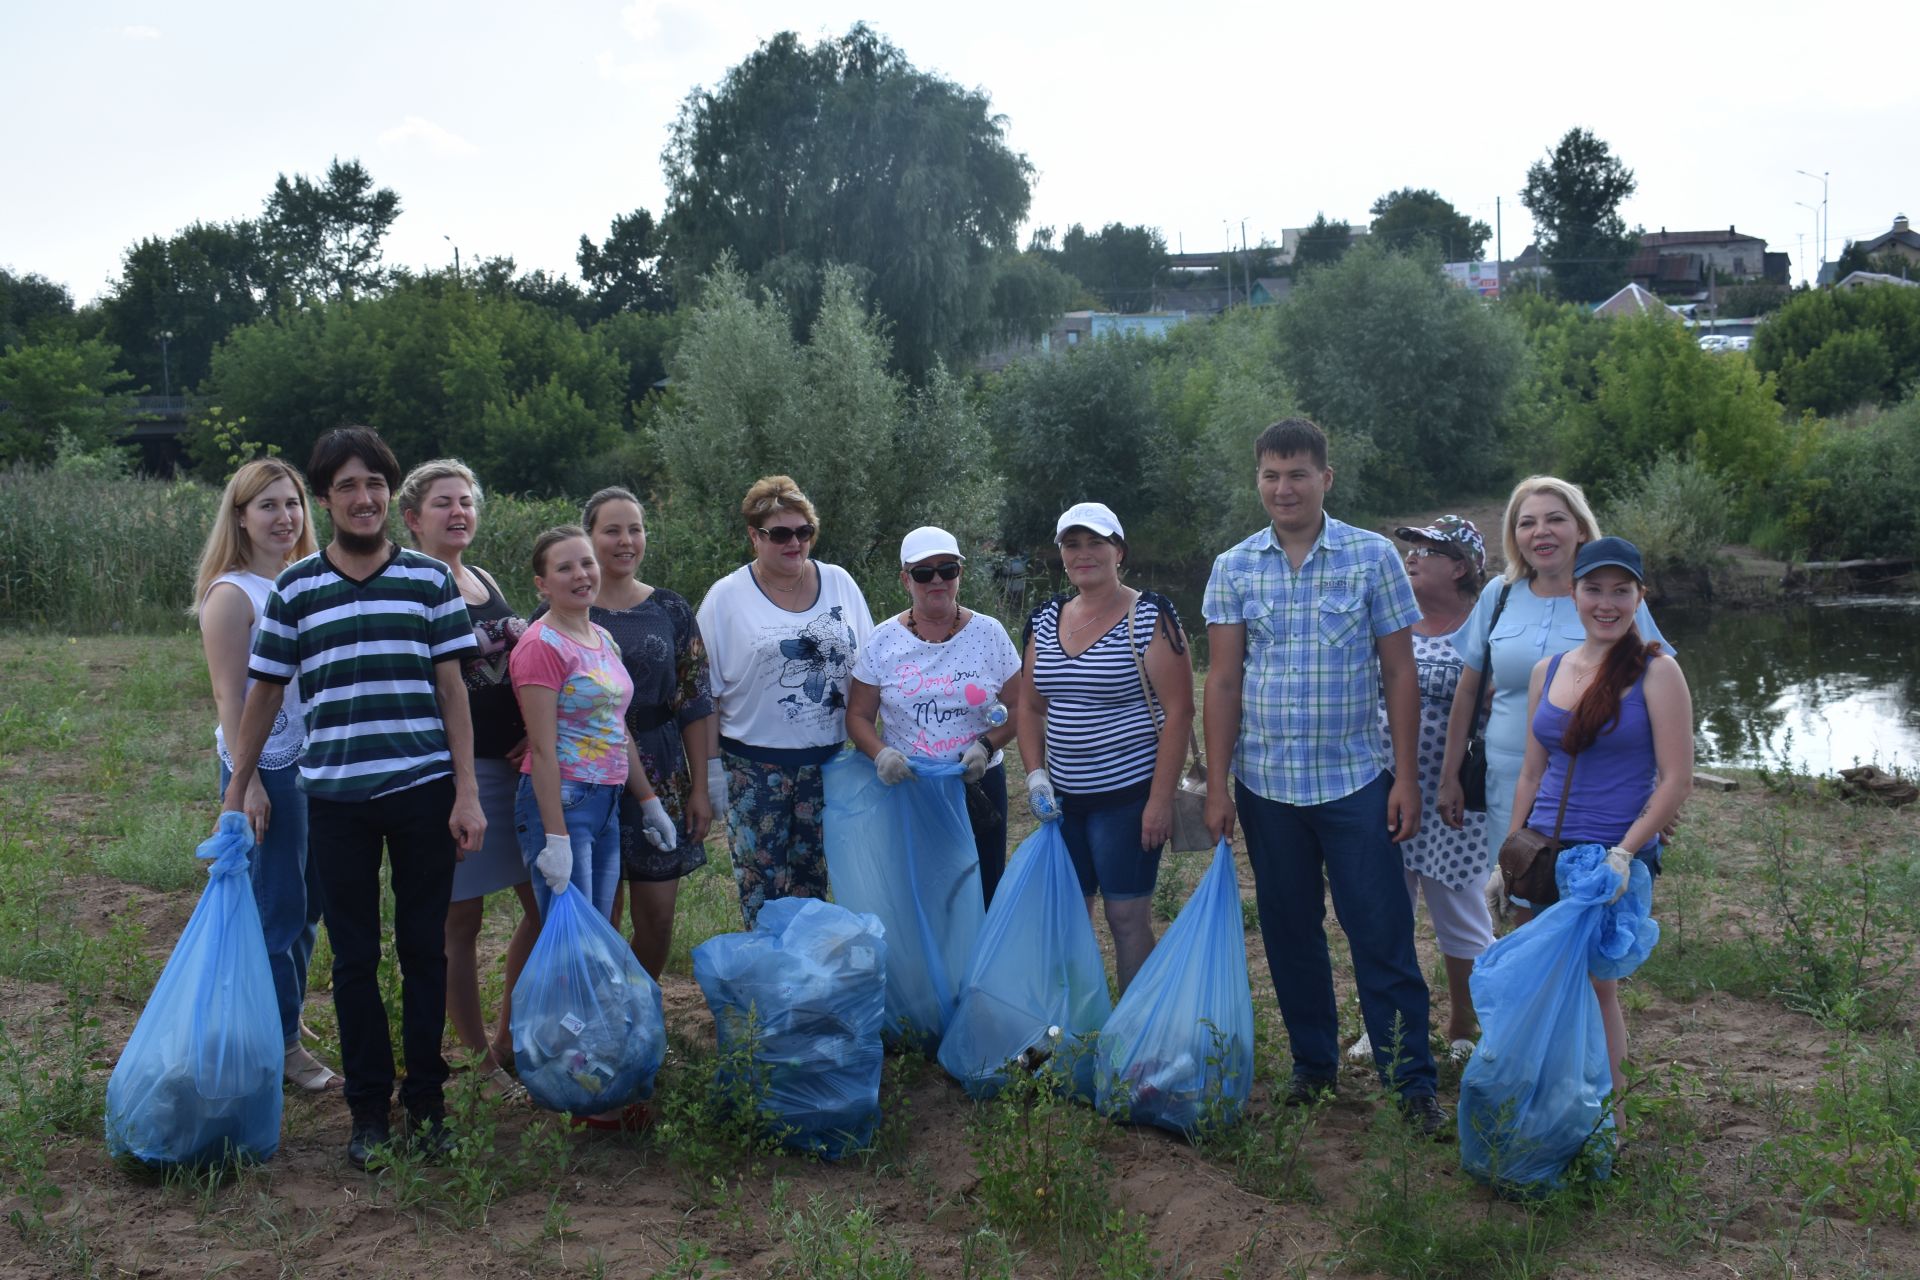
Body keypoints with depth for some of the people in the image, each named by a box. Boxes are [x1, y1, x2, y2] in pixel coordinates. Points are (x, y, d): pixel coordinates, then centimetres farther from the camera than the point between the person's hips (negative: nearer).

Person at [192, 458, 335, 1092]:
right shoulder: (232, 594, -11)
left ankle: (287, 1029, 27)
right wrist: (245, 783, -18)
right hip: (269, 767, -7)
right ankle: (281, 1045, 13)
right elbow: (229, 697, -13)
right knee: (277, 910, 1)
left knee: (308, 904, 14)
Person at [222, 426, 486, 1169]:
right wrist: (236, 791, 9)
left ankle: (426, 1101, 20)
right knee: (354, 958, 7)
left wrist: (467, 793, -2)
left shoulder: (430, 579, 1)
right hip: (336, 798, 1)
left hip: (424, 791, 0)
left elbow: (451, 690, 2)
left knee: (424, 949, 7)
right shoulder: (294, 589, 2)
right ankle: (368, 1107, 19)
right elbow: (265, 693, 8)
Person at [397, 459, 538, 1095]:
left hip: (516, 765, 8)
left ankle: (509, 1041, 27)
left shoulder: (487, 583, 14)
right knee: (460, 919, 2)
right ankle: (478, 1059, 15)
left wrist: (534, 734, 4)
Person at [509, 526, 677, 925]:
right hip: (560, 801, -8)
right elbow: (542, 749, -16)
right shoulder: (542, 645, -11)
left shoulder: (603, 639, 13)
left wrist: (649, 802, 21)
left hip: (607, 803, 8)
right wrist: (555, 839, -20)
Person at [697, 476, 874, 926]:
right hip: (755, 766, -3)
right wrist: (710, 767, -4)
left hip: (828, 759, 3)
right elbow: (706, 691, -1)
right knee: (762, 889, 1)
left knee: (813, 882, 11)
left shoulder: (839, 582, 5)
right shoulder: (727, 597, -3)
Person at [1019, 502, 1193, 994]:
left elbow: (1178, 710, -12)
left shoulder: (1150, 617, -9)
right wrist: (1035, 775, 1)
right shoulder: (1045, 621, 9)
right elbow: (1031, 707, 15)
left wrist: (1160, 800, -16)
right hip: (1064, 799, 6)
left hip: (1128, 795, -6)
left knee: (1127, 916, -1)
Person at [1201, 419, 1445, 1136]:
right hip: (1267, 783, 3)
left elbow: (1399, 674, -1)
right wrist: (1216, 784, -1)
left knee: (1383, 937, 0)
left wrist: (1406, 779, -5)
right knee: (1290, 934, 12)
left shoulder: (1373, 556, -2)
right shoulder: (1234, 569, 3)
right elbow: (1223, 681, 3)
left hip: (1356, 780, -2)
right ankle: (1314, 1065, 27)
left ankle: (1412, 1084, 9)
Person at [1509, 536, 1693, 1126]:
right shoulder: (1547, 671, 10)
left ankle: (1608, 1122, 16)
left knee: (1594, 986, 1)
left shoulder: (1656, 673, -6)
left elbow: (1676, 780, -9)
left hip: (1612, 860, -5)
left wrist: (1623, 853, -18)